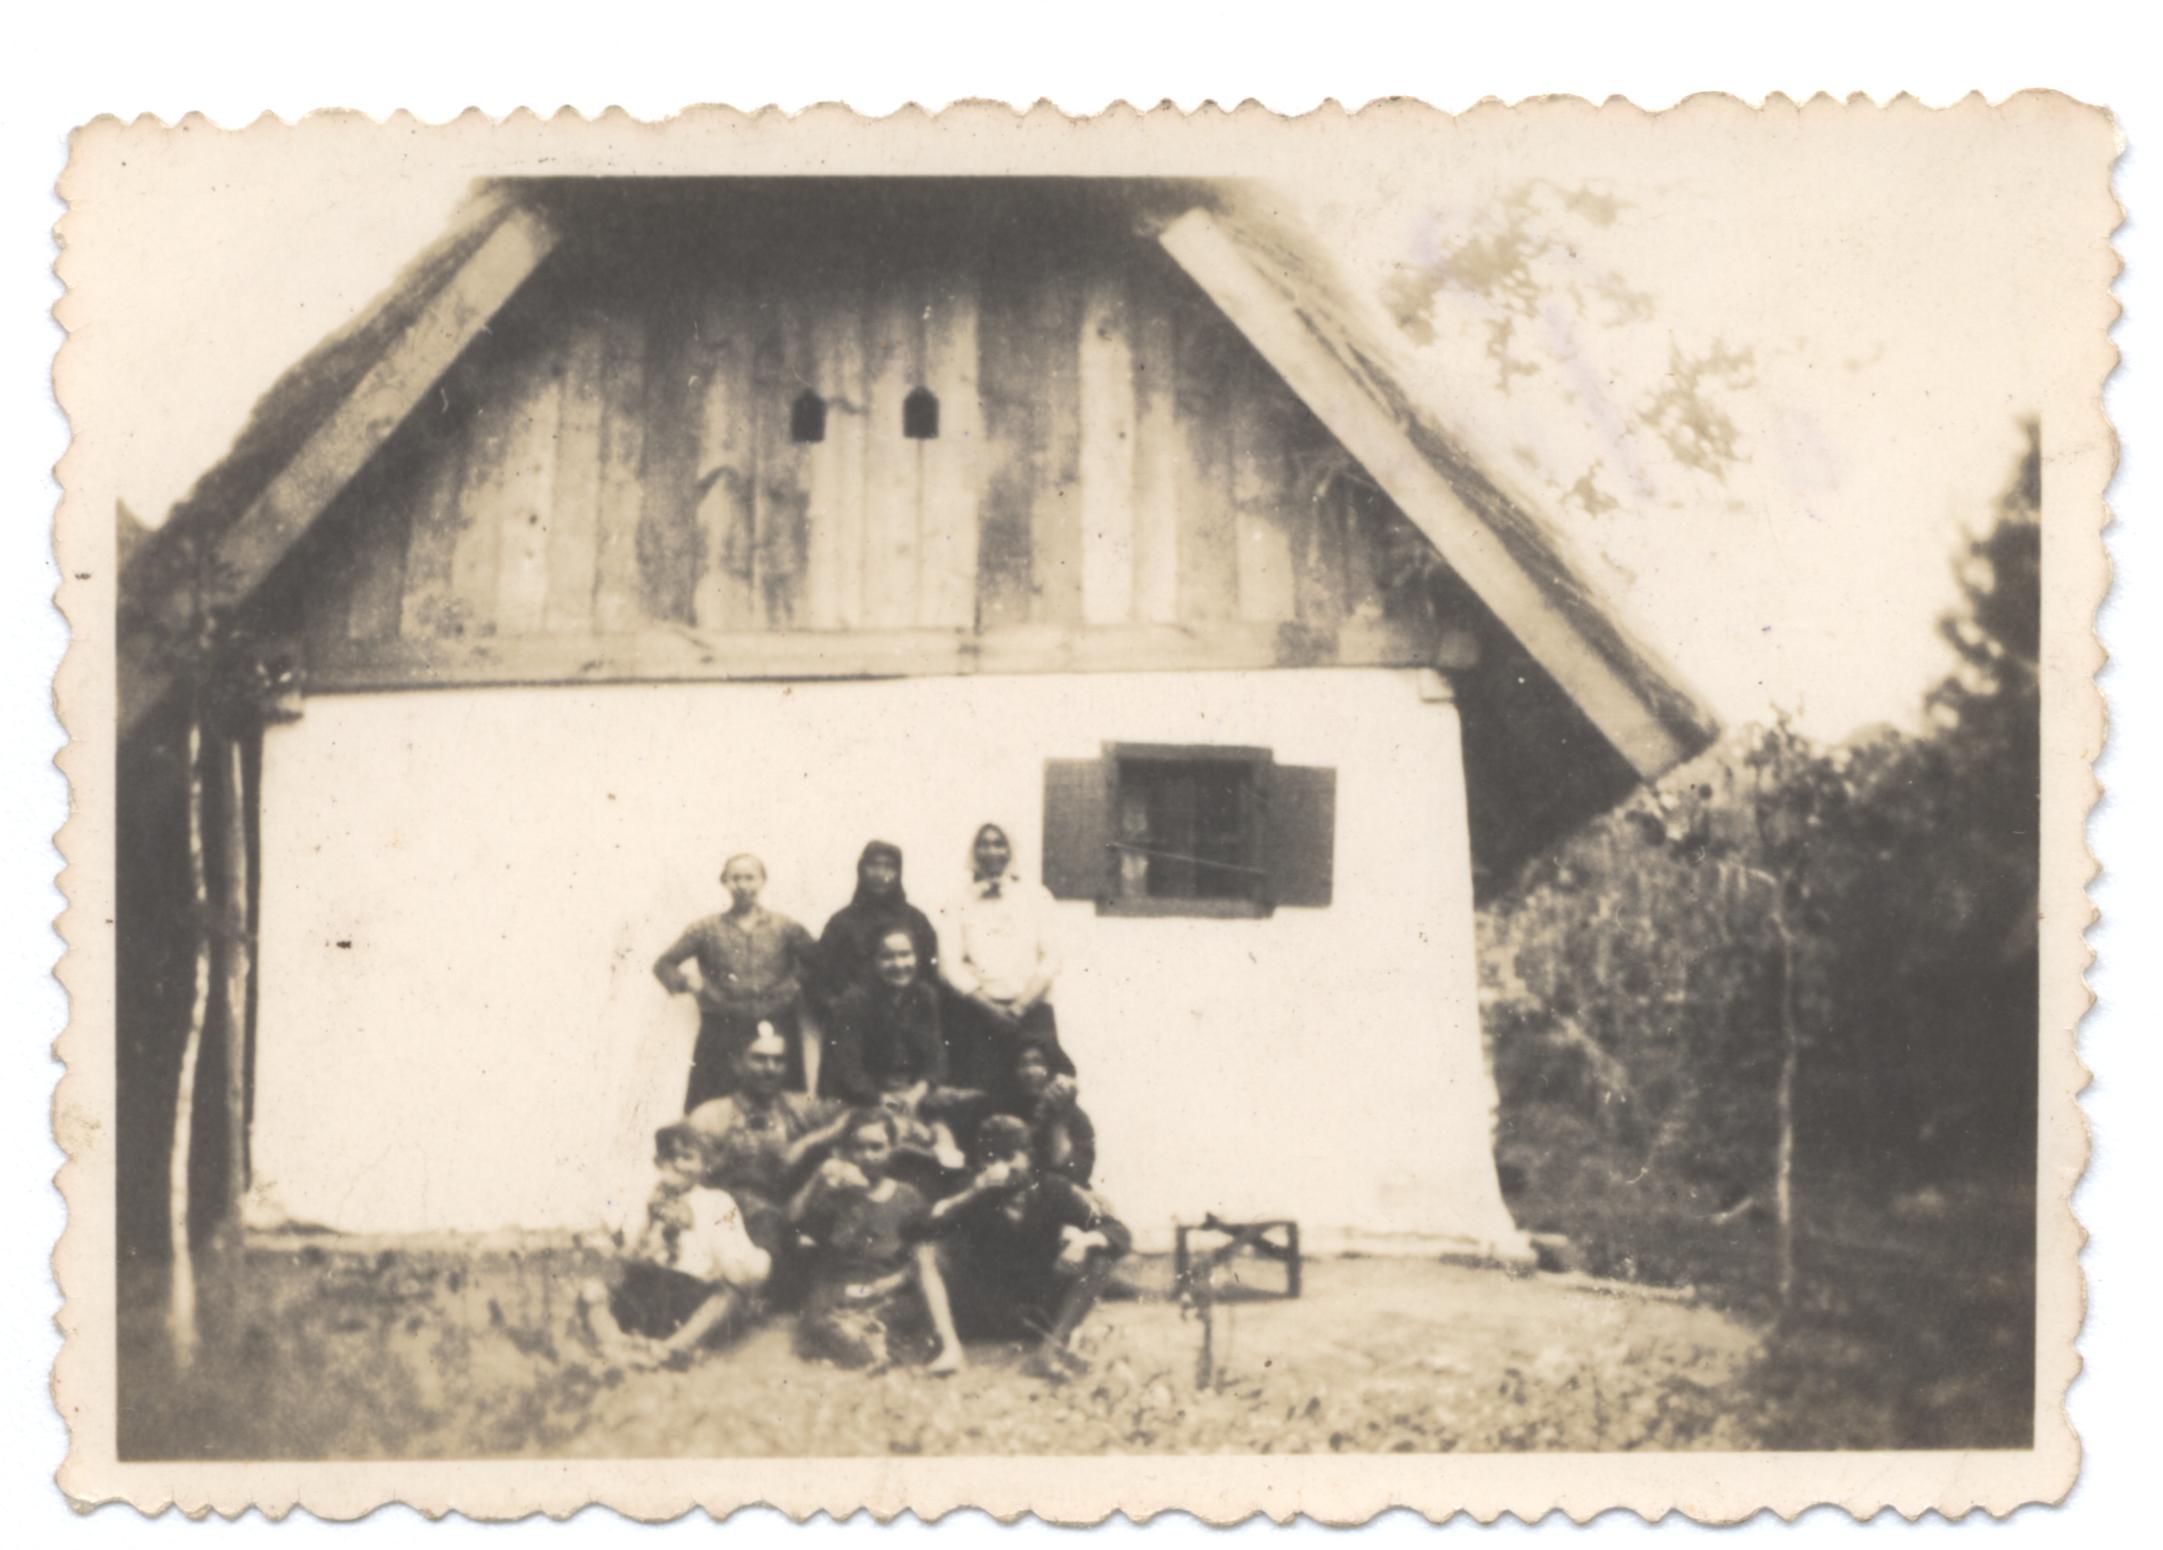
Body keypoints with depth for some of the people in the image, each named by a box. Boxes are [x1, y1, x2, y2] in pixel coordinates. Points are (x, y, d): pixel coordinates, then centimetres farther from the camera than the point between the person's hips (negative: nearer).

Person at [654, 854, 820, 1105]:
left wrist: (794, 984, -1)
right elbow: (665, 964, 12)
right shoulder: (707, 930, 8)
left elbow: (821, 963, 12)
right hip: (721, 1035, 0)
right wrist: (687, 986, -4)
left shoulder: (784, 928, 9)